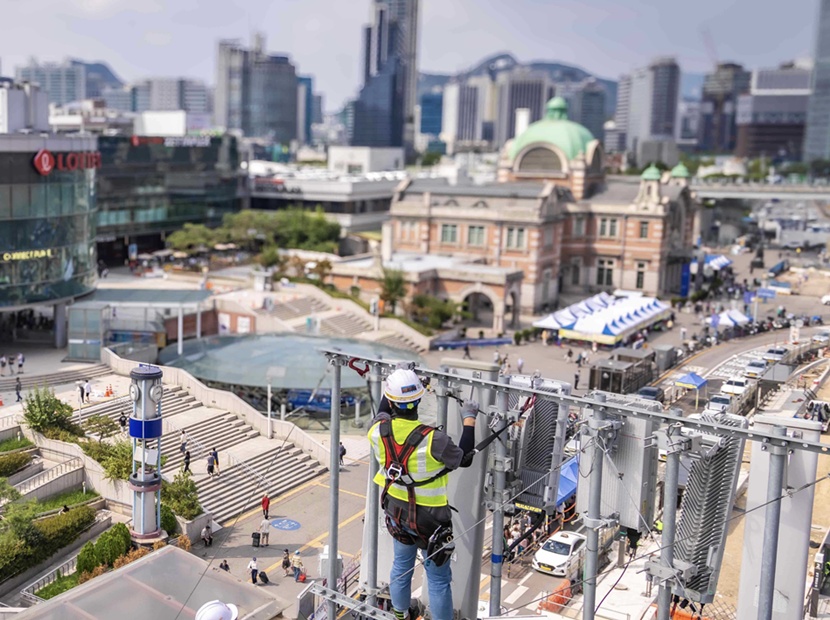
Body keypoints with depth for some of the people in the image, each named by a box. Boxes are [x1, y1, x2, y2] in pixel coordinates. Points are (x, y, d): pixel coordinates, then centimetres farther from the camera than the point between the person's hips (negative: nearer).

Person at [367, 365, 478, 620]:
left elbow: (384, 413, 8)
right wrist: (469, 420, -5)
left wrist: (397, 375, 12)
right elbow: (464, 458, -13)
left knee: (401, 565, 28)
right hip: (429, 518, -5)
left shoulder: (377, 430, -19)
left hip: (396, 511, 6)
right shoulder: (433, 440, -33)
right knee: (438, 578, 12)